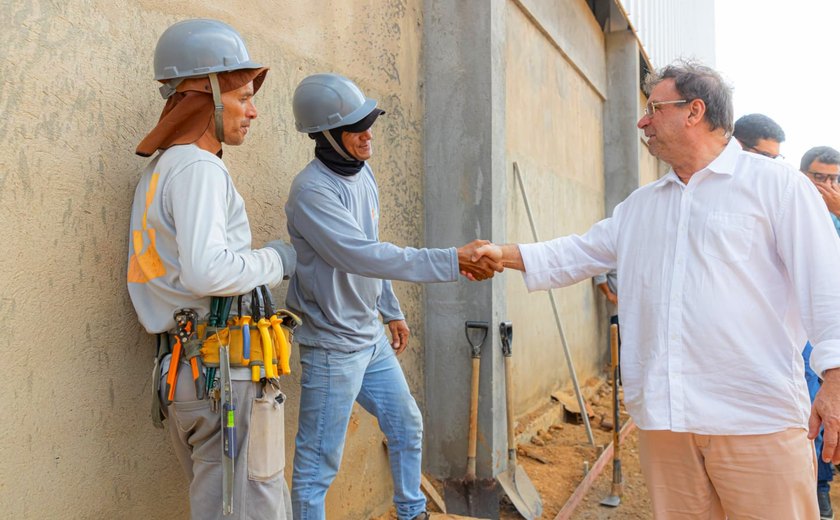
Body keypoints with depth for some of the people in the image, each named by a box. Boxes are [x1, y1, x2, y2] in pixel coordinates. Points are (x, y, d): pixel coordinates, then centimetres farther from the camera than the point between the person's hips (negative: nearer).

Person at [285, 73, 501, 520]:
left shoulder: (362, 172, 6)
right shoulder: (312, 191, -22)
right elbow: (365, 256, -30)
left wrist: (391, 311, 20)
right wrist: (454, 262, -32)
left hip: (372, 338, 9)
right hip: (333, 345, -9)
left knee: (408, 427, 22)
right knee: (318, 464, 1)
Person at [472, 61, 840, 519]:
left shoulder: (775, 184, 0)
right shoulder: (640, 205, 18)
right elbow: (581, 252, 23)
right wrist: (506, 255, 15)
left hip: (756, 414, -5)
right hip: (663, 414, 5)